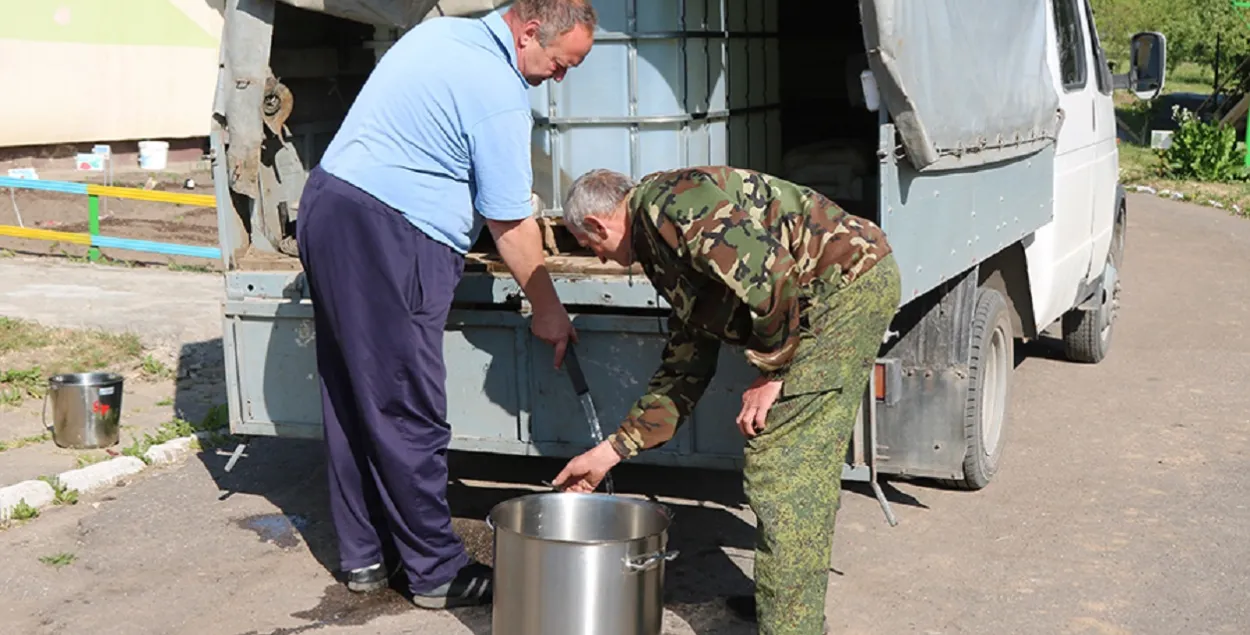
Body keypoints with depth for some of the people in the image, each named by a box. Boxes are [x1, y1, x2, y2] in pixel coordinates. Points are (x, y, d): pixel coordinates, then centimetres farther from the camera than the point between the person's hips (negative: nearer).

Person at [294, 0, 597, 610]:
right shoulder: (499, 94, -15)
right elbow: (511, 227, -10)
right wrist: (547, 311, 2)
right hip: (386, 239, -10)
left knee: (350, 403, 14)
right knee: (409, 418, -2)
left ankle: (364, 555, 24)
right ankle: (437, 573, 8)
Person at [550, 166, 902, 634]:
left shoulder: (666, 200, -9)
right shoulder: (661, 245, 23)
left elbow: (770, 273, -22)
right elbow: (684, 371, 25)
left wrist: (772, 372, -11)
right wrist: (609, 453, 27)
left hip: (847, 283, -10)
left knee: (781, 469, -8)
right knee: (806, 465, 16)